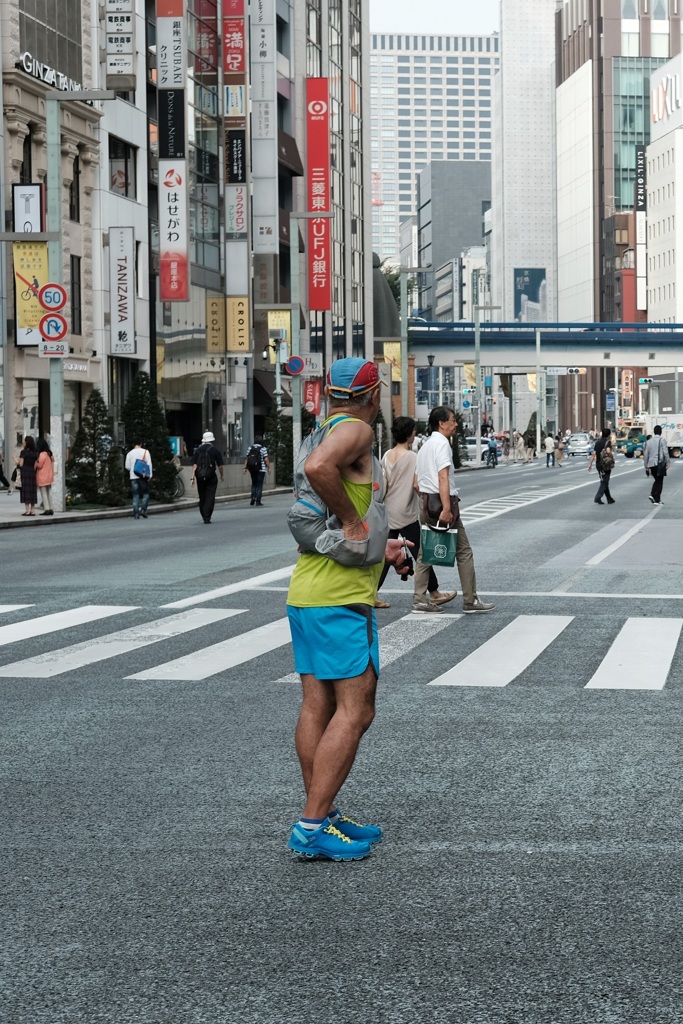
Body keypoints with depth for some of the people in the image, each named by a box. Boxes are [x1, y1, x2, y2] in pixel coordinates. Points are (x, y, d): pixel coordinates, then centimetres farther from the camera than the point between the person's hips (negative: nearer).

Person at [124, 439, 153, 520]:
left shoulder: (130, 453, 5)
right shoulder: (145, 452, 0)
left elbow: (127, 466, 7)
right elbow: (149, 464, -4)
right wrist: (150, 475, -1)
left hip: (133, 477, 2)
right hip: (143, 476, -2)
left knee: (135, 495, 4)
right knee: (145, 493, 7)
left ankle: (136, 513, -2)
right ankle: (143, 509, -9)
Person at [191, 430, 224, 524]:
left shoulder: (198, 450, 6)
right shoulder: (215, 450, -3)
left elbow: (194, 464, -2)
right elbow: (220, 465, -3)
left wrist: (193, 475, -5)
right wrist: (221, 475, 11)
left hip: (200, 476, 3)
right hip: (211, 476, -3)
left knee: (202, 497, 13)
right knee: (210, 497, -2)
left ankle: (204, 516, 21)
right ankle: (207, 517, -11)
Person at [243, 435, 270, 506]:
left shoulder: (250, 448, 5)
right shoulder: (263, 449, -7)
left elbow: (247, 458, 4)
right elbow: (266, 459, -11)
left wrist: (245, 467, 7)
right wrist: (268, 468, -2)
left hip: (252, 469, 4)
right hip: (261, 469, -4)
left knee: (254, 483, 18)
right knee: (259, 485, 2)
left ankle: (253, 497, 2)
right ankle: (258, 501, -1)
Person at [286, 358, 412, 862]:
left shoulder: (329, 432, 19)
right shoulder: (357, 430, -11)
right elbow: (318, 467, -34)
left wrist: (378, 547, 26)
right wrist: (352, 519, -21)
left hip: (306, 593, 10)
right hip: (341, 595, -10)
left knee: (318, 707, 11)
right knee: (355, 710, -8)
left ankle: (324, 815, 17)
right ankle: (313, 828, -10)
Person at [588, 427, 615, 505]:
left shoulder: (598, 442, 10)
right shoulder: (608, 442, -10)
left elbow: (594, 453, 8)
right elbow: (608, 451, -28)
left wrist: (590, 464, 11)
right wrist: (612, 457, -10)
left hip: (598, 464, 7)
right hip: (606, 464, -7)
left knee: (604, 481, 15)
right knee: (604, 482, -2)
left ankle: (609, 499, 21)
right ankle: (598, 497, -16)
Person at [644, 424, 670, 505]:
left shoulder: (649, 441, 10)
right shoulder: (662, 440, -5)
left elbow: (646, 454, 11)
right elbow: (665, 452, -13)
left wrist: (646, 466, 17)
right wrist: (668, 462, -8)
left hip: (651, 464, 5)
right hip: (660, 464, -5)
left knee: (656, 480, 19)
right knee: (659, 481, 2)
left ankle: (652, 495, 0)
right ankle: (657, 500, 0)